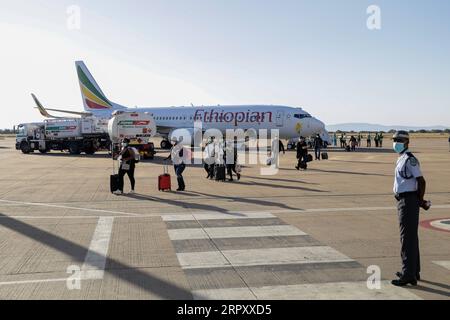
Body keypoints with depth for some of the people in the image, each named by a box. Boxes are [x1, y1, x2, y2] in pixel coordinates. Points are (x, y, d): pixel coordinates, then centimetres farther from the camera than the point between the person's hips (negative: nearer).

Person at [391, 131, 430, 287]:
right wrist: (419, 200, 16)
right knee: (411, 237, 18)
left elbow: (421, 181, -18)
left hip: (408, 201, -10)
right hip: (403, 201, 10)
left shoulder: (409, 159, -15)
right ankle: (414, 271, 30)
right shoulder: (401, 159, 15)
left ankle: (408, 275, -1)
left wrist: (420, 200, -8)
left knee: (408, 238, -7)